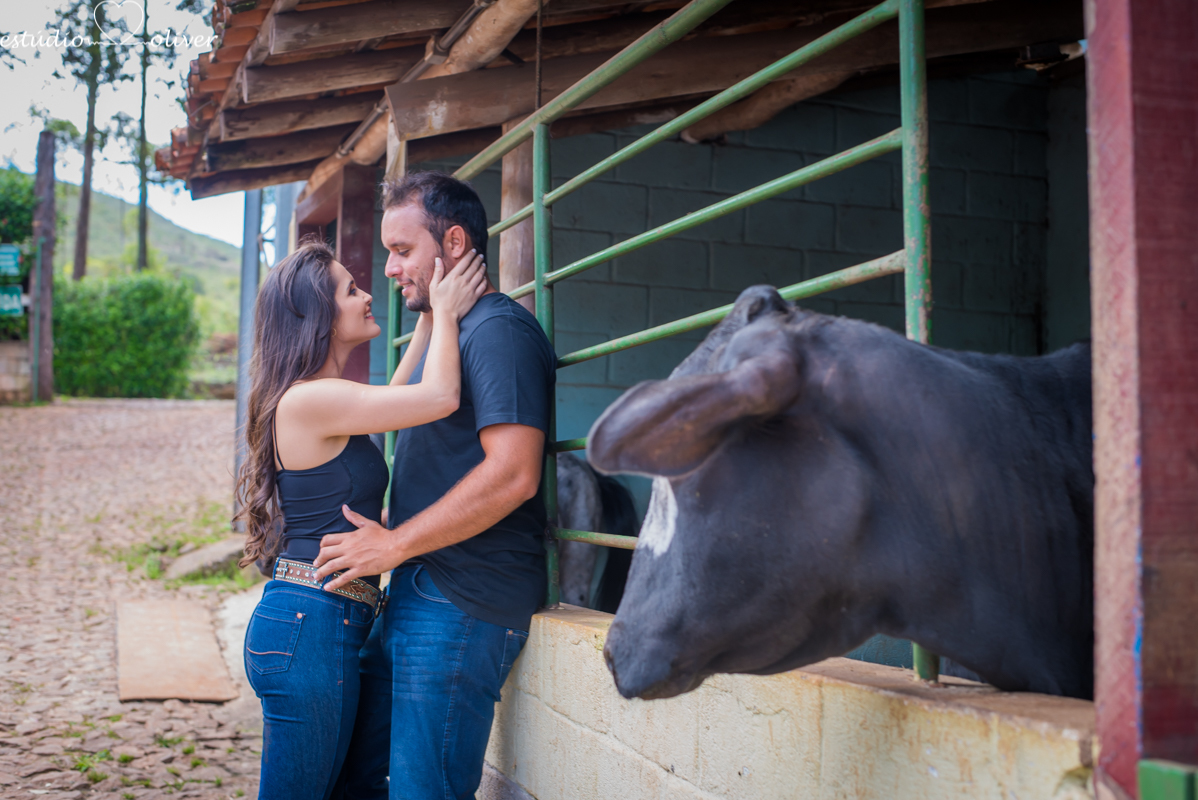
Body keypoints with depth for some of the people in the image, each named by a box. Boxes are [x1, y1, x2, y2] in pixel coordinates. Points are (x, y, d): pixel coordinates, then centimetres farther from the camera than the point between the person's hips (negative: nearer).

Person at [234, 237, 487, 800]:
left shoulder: (321, 401, 14)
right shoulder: (309, 400, -15)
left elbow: (397, 397, 34)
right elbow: (440, 398, -20)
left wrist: (432, 319, 31)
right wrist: (445, 312, -4)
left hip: (323, 622, 10)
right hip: (309, 627, -10)